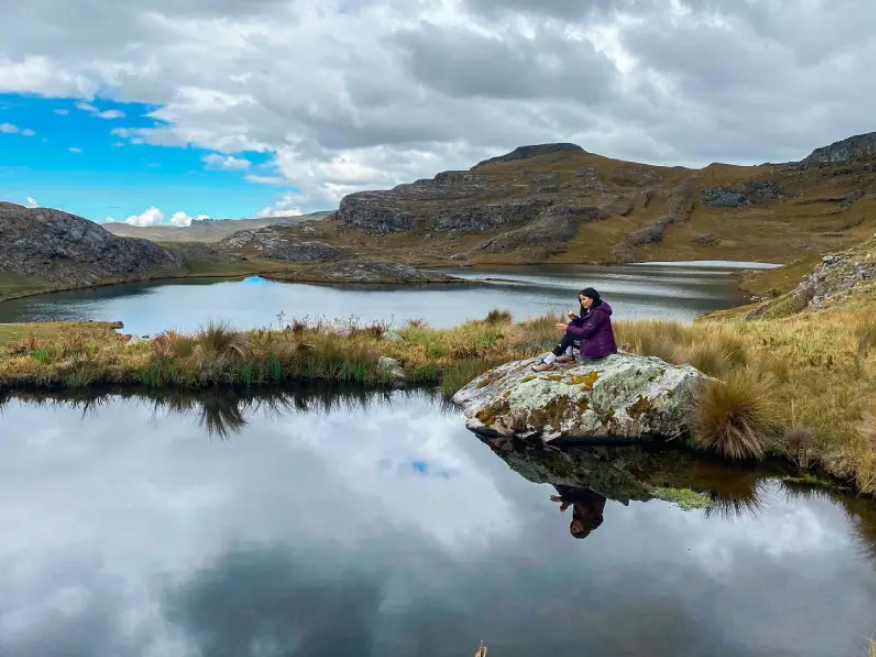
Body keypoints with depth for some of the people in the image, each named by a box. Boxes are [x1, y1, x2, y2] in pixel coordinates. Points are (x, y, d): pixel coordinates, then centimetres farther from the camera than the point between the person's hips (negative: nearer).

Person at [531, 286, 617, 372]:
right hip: (595, 343, 10)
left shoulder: (598, 312, -20)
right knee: (572, 324, 6)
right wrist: (575, 318, -2)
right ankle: (568, 355, 1)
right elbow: (584, 325, 16)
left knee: (569, 336, -10)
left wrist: (567, 328, -13)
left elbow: (586, 332, -22)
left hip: (600, 349, -10)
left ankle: (548, 362, -10)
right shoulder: (593, 310, 12)